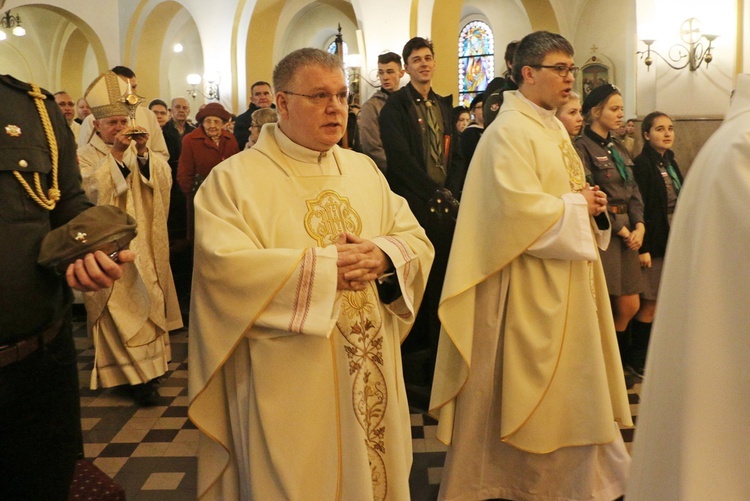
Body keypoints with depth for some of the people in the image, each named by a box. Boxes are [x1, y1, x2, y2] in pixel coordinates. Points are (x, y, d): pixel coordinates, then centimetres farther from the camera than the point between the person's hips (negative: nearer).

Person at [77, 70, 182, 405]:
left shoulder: (140, 152, 11)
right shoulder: (85, 157, -1)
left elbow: (163, 179, -5)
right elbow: (91, 191, -19)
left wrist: (143, 153, -20)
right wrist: (117, 154, -22)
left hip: (144, 245, 5)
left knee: (148, 301, 10)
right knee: (120, 310, -5)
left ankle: (148, 362, 25)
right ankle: (137, 374, 2)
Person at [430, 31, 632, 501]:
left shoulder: (554, 129, 15)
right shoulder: (510, 131, -15)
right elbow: (520, 207, -26)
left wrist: (591, 205, 1)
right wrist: (578, 207, -13)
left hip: (565, 283, 10)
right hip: (528, 288, -10)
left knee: (568, 385, 17)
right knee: (525, 392, 2)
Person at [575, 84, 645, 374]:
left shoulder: (618, 148, 17)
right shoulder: (582, 147, -8)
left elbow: (633, 191, 13)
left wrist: (639, 225, -2)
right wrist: (621, 230, -11)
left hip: (627, 232, 8)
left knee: (630, 306, 8)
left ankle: (621, 361, 26)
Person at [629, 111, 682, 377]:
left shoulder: (670, 162, 13)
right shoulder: (642, 164, -12)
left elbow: (679, 203, 17)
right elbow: (639, 207, -17)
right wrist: (643, 248, -21)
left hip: (674, 241, 8)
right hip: (654, 243, -8)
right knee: (649, 303, -2)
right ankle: (639, 361, 10)